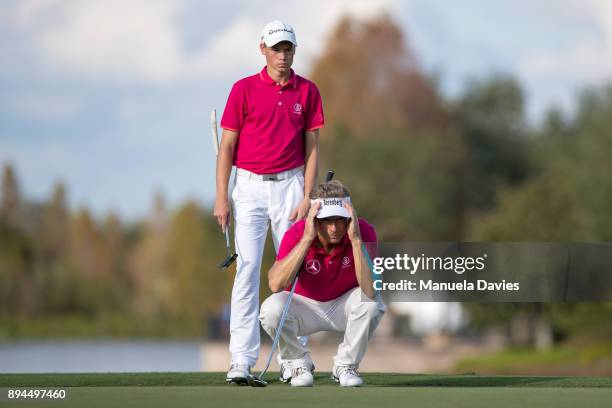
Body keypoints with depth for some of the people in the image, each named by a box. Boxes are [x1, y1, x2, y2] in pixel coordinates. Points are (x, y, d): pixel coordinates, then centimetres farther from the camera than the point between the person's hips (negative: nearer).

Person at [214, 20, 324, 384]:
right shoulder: (244, 89, 0)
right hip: (250, 187, -2)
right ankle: (241, 360, -11)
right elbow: (227, 145, 0)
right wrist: (222, 197, -7)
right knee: (247, 269, -8)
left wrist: (307, 196, -5)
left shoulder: (308, 91, 5)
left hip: (290, 186, 2)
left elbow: (312, 147, 5)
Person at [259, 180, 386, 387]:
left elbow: (370, 290, -37)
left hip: (343, 307, 1)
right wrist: (307, 238, -42)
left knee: (372, 302, -31)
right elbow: (275, 284, -40)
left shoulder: (364, 231, -24)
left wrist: (355, 238, -42)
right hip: (305, 305, 0)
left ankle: (345, 365, -5)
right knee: (271, 309, -31)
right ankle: (299, 362, -1)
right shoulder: (297, 233, -25)